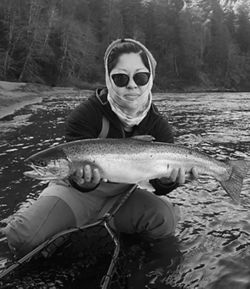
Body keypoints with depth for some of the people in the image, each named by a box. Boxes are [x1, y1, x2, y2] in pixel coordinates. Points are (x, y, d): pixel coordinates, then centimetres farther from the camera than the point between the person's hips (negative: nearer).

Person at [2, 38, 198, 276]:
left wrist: (169, 179, -37)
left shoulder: (158, 127, -12)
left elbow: (159, 187, -12)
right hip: (77, 193, -1)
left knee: (165, 218, -26)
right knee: (21, 235, -24)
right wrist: (83, 180, -48)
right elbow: (75, 166, -23)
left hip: (121, 195, 2)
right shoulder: (86, 115, -22)